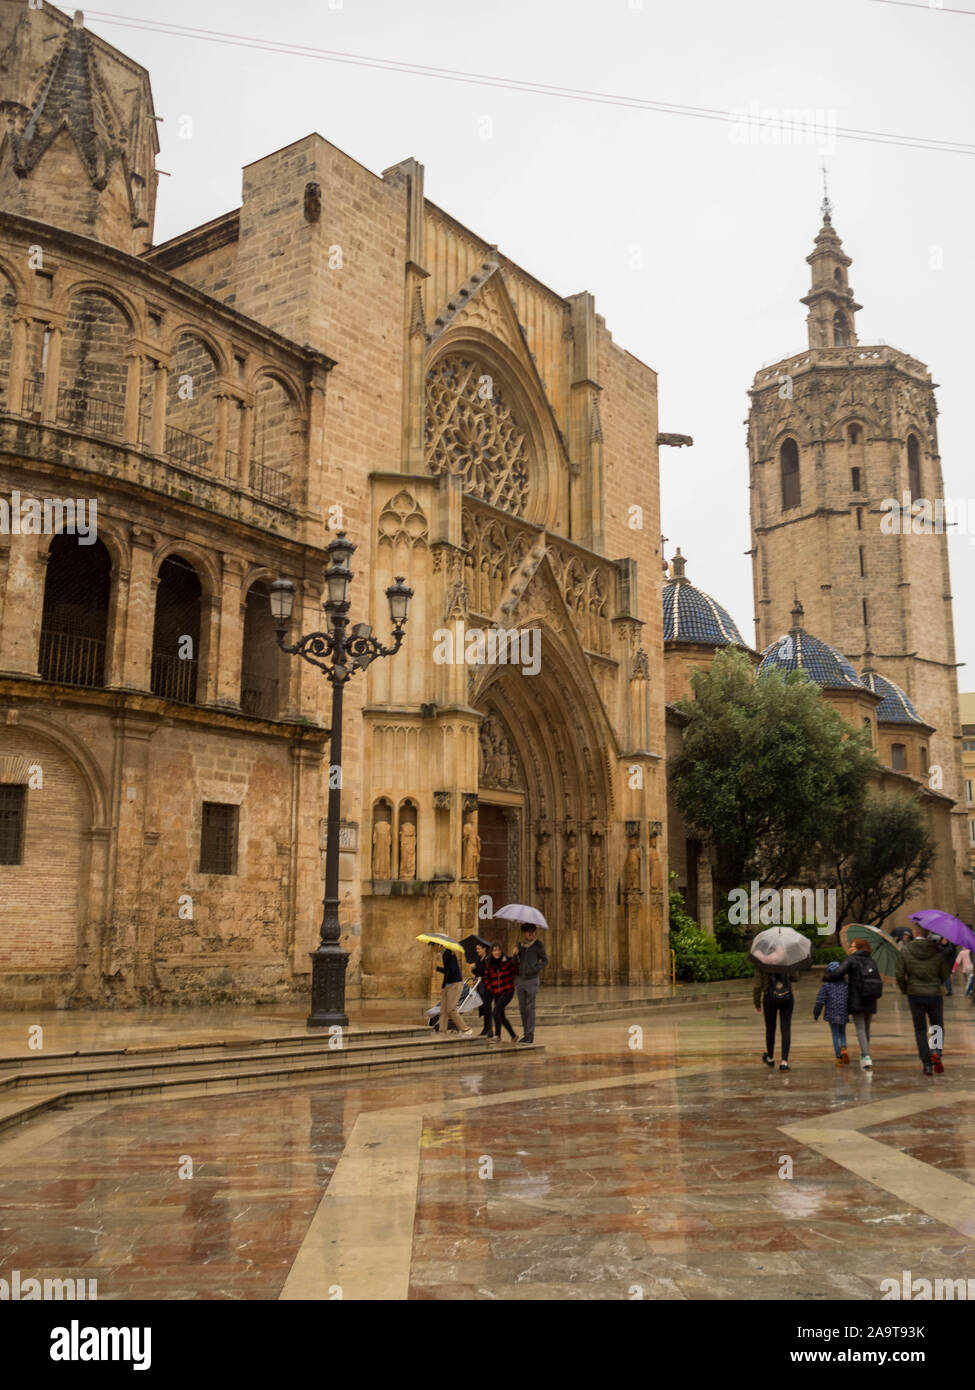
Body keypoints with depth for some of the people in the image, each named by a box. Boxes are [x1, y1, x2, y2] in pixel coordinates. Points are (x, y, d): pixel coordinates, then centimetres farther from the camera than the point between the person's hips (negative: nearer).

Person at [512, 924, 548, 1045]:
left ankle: (530, 1035, -2)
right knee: (522, 1008, 8)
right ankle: (525, 1034, 16)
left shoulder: (538, 945, -4)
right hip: (521, 979, 5)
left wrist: (535, 969, -14)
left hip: (532, 980, -5)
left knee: (530, 1008, -6)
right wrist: (515, 954, -8)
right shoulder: (520, 945, 9)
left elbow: (545, 960, -2)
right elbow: (516, 963, 12)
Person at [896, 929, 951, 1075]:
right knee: (938, 1027, 17)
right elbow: (945, 975, 0)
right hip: (934, 994, -1)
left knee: (920, 1030, 10)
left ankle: (927, 1064, 4)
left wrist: (904, 990, 13)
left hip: (914, 995, 1)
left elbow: (900, 975, -4)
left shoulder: (905, 951, -6)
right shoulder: (939, 953, -8)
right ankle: (936, 1051, -10)